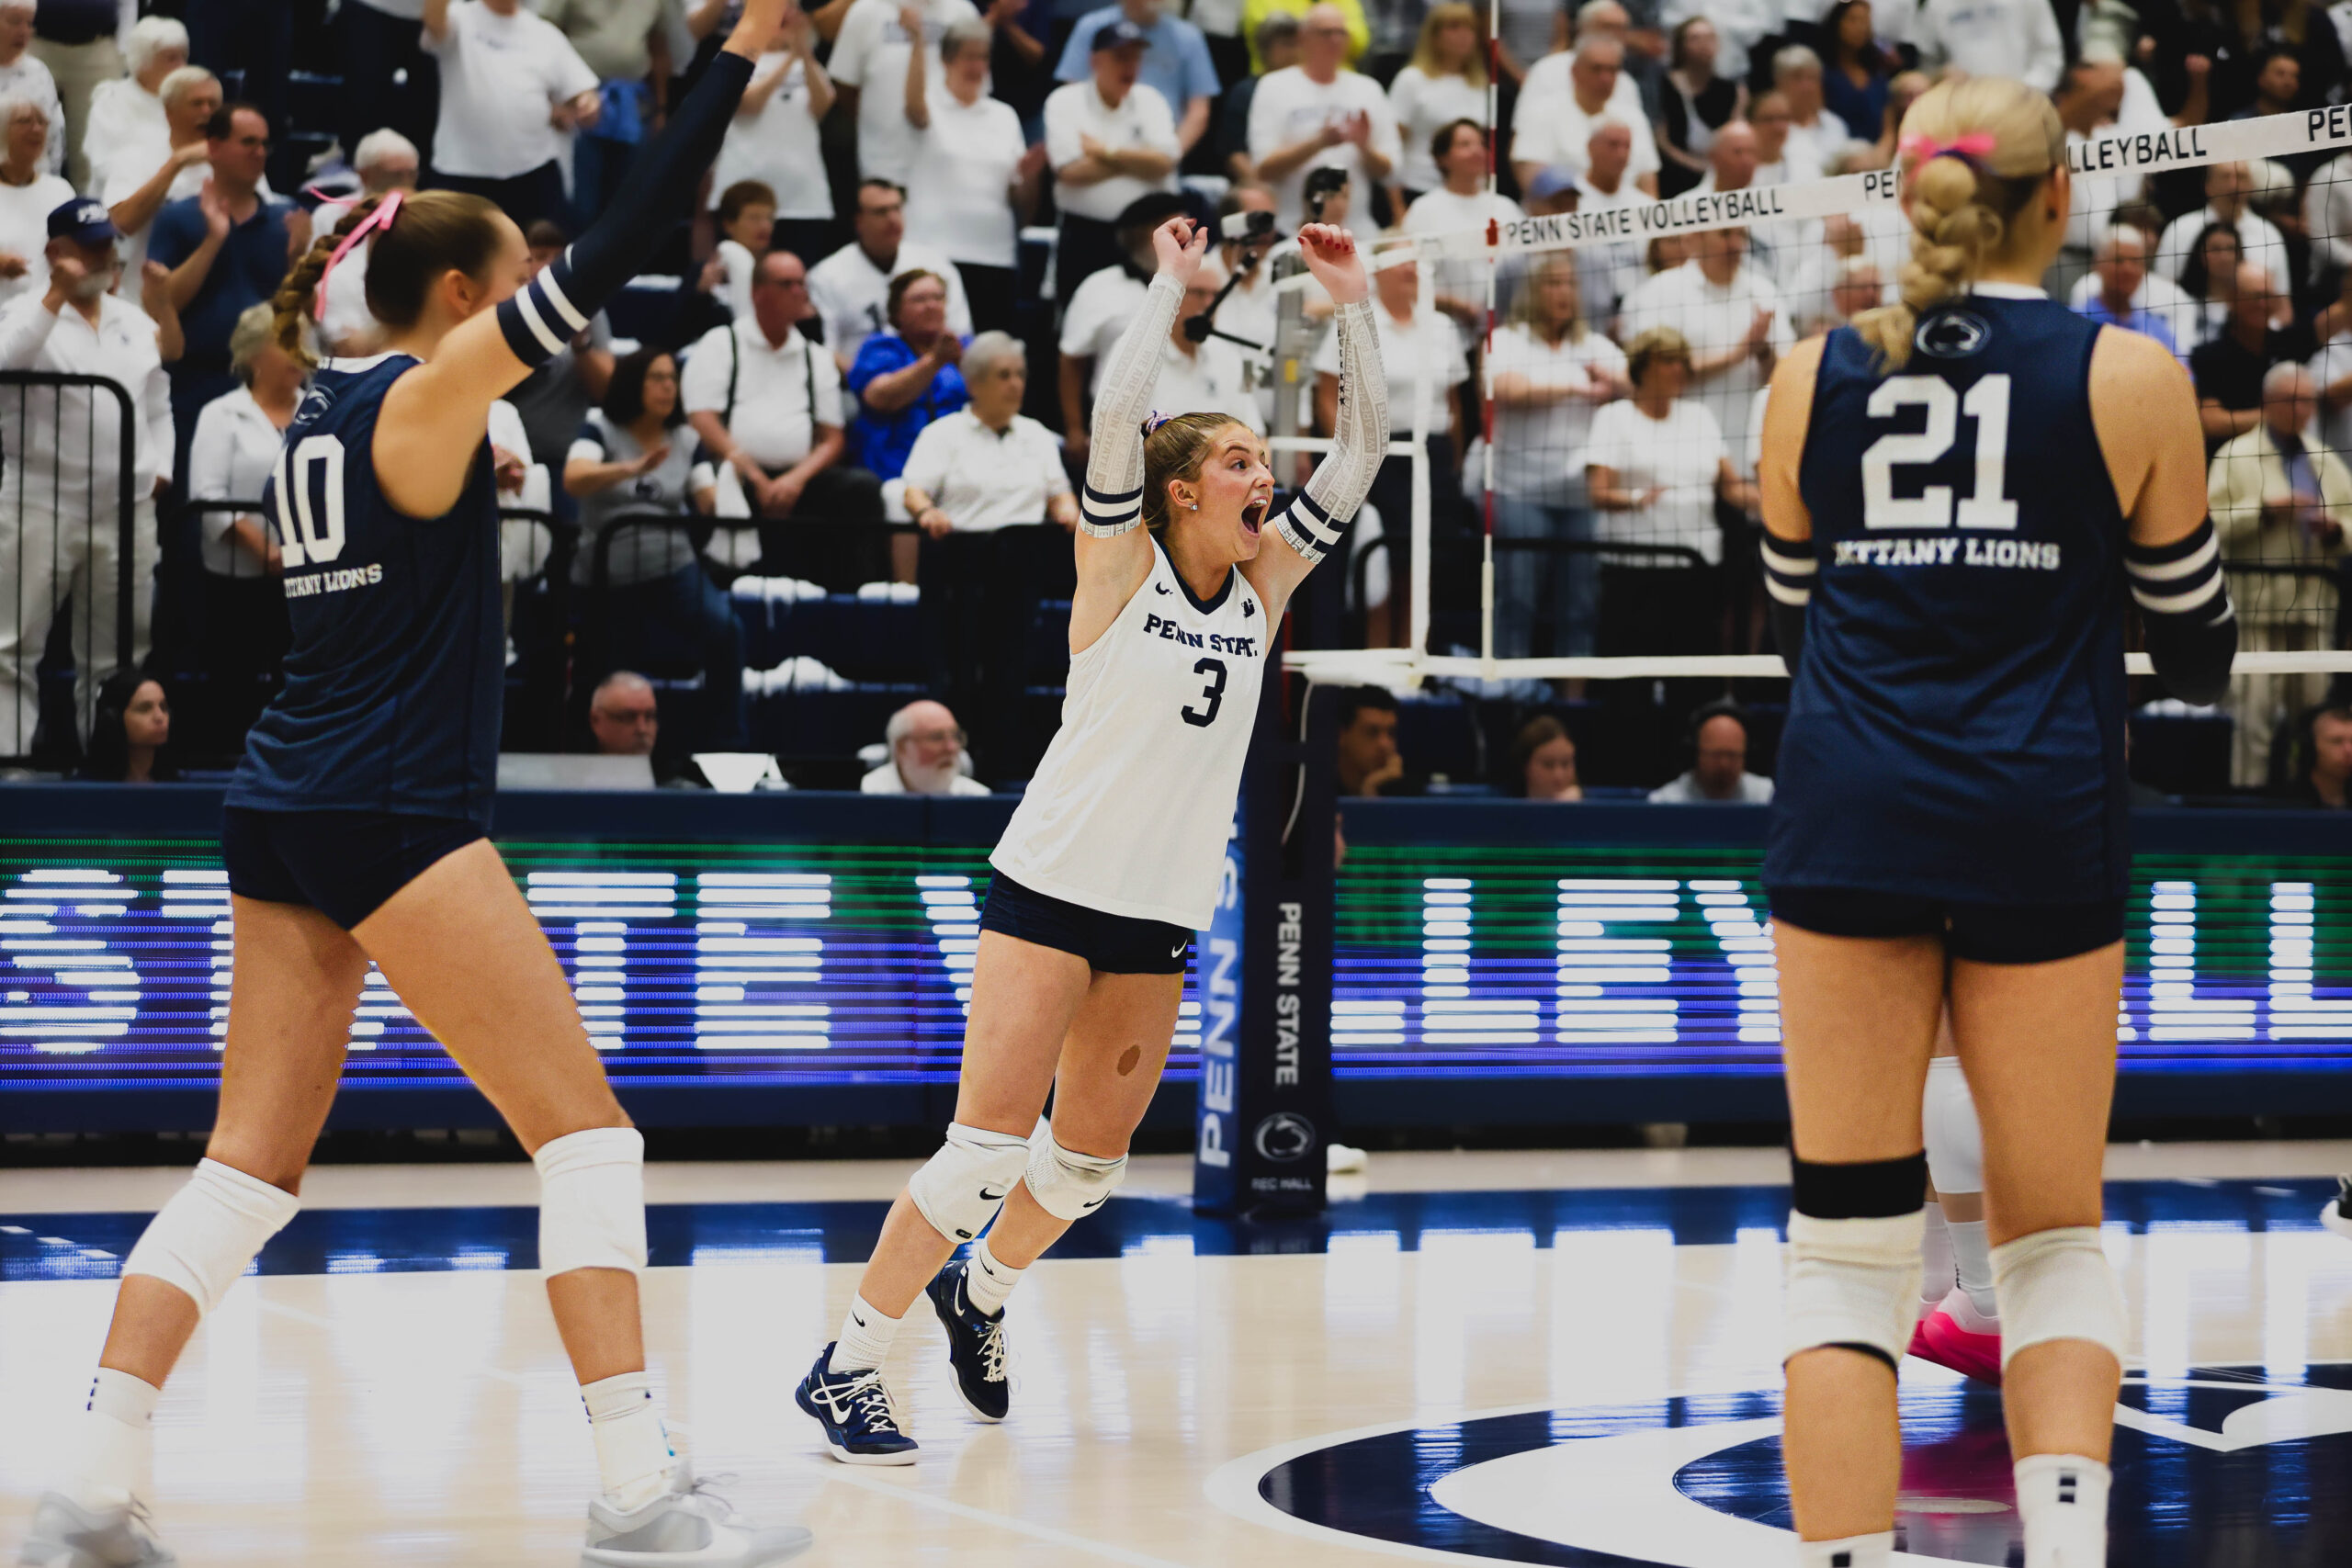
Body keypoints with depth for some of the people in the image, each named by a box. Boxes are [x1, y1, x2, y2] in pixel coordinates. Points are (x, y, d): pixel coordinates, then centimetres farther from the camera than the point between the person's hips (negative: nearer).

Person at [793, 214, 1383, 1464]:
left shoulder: (1263, 583, 7)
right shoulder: (1123, 564, -6)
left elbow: (1360, 452, 5)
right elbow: (1117, 409, -20)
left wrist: (1351, 304, 0)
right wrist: (1174, 280, -13)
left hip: (1162, 912, 6)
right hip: (1055, 882, -6)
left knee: (1089, 1160, 10)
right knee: (989, 1146, -13)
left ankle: (980, 1291, 38)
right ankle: (845, 1364, -5)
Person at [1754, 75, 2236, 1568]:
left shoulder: (1814, 377, 7)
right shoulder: (2128, 377, 1)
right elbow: (2196, 649, 9)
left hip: (1847, 825, 1)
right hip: (2044, 828, -1)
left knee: (1849, 1247, 4)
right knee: (2055, 1238, 10)